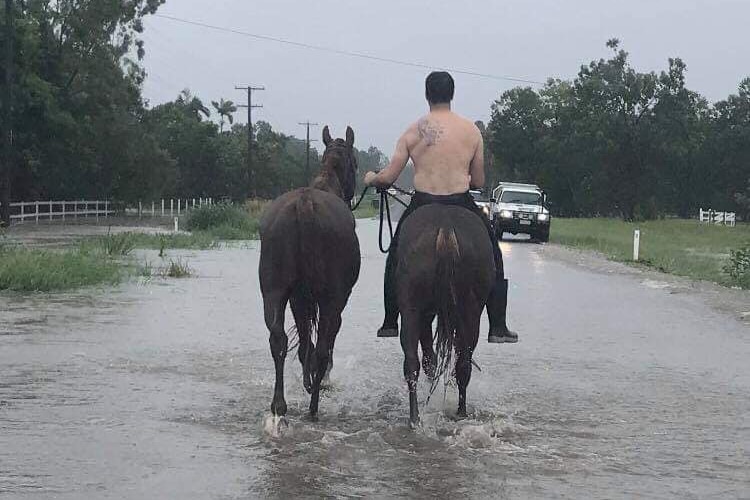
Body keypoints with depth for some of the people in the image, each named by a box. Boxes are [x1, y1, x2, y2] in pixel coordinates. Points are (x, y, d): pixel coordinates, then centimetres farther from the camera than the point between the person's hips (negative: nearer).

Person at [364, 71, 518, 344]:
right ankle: (498, 328, 11)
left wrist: (371, 178, 23)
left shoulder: (413, 131, 1)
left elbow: (388, 177, 2)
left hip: (421, 206, 1)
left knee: (396, 258, 23)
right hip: (462, 206, 0)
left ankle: (390, 324, 25)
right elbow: (479, 182, 8)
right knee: (492, 260, 16)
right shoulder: (472, 131, 2)